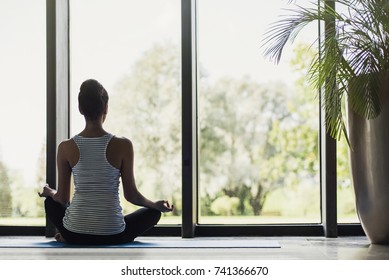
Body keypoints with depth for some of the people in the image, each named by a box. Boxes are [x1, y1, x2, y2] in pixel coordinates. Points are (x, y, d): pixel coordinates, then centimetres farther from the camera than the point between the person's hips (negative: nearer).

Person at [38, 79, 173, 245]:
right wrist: (156, 205, 17)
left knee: (51, 202, 35)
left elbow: (62, 198, 2)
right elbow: (131, 195, -3)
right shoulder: (123, 146, -11)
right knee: (153, 212, 26)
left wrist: (49, 193, 26)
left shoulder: (66, 148, -6)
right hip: (112, 237, -3)